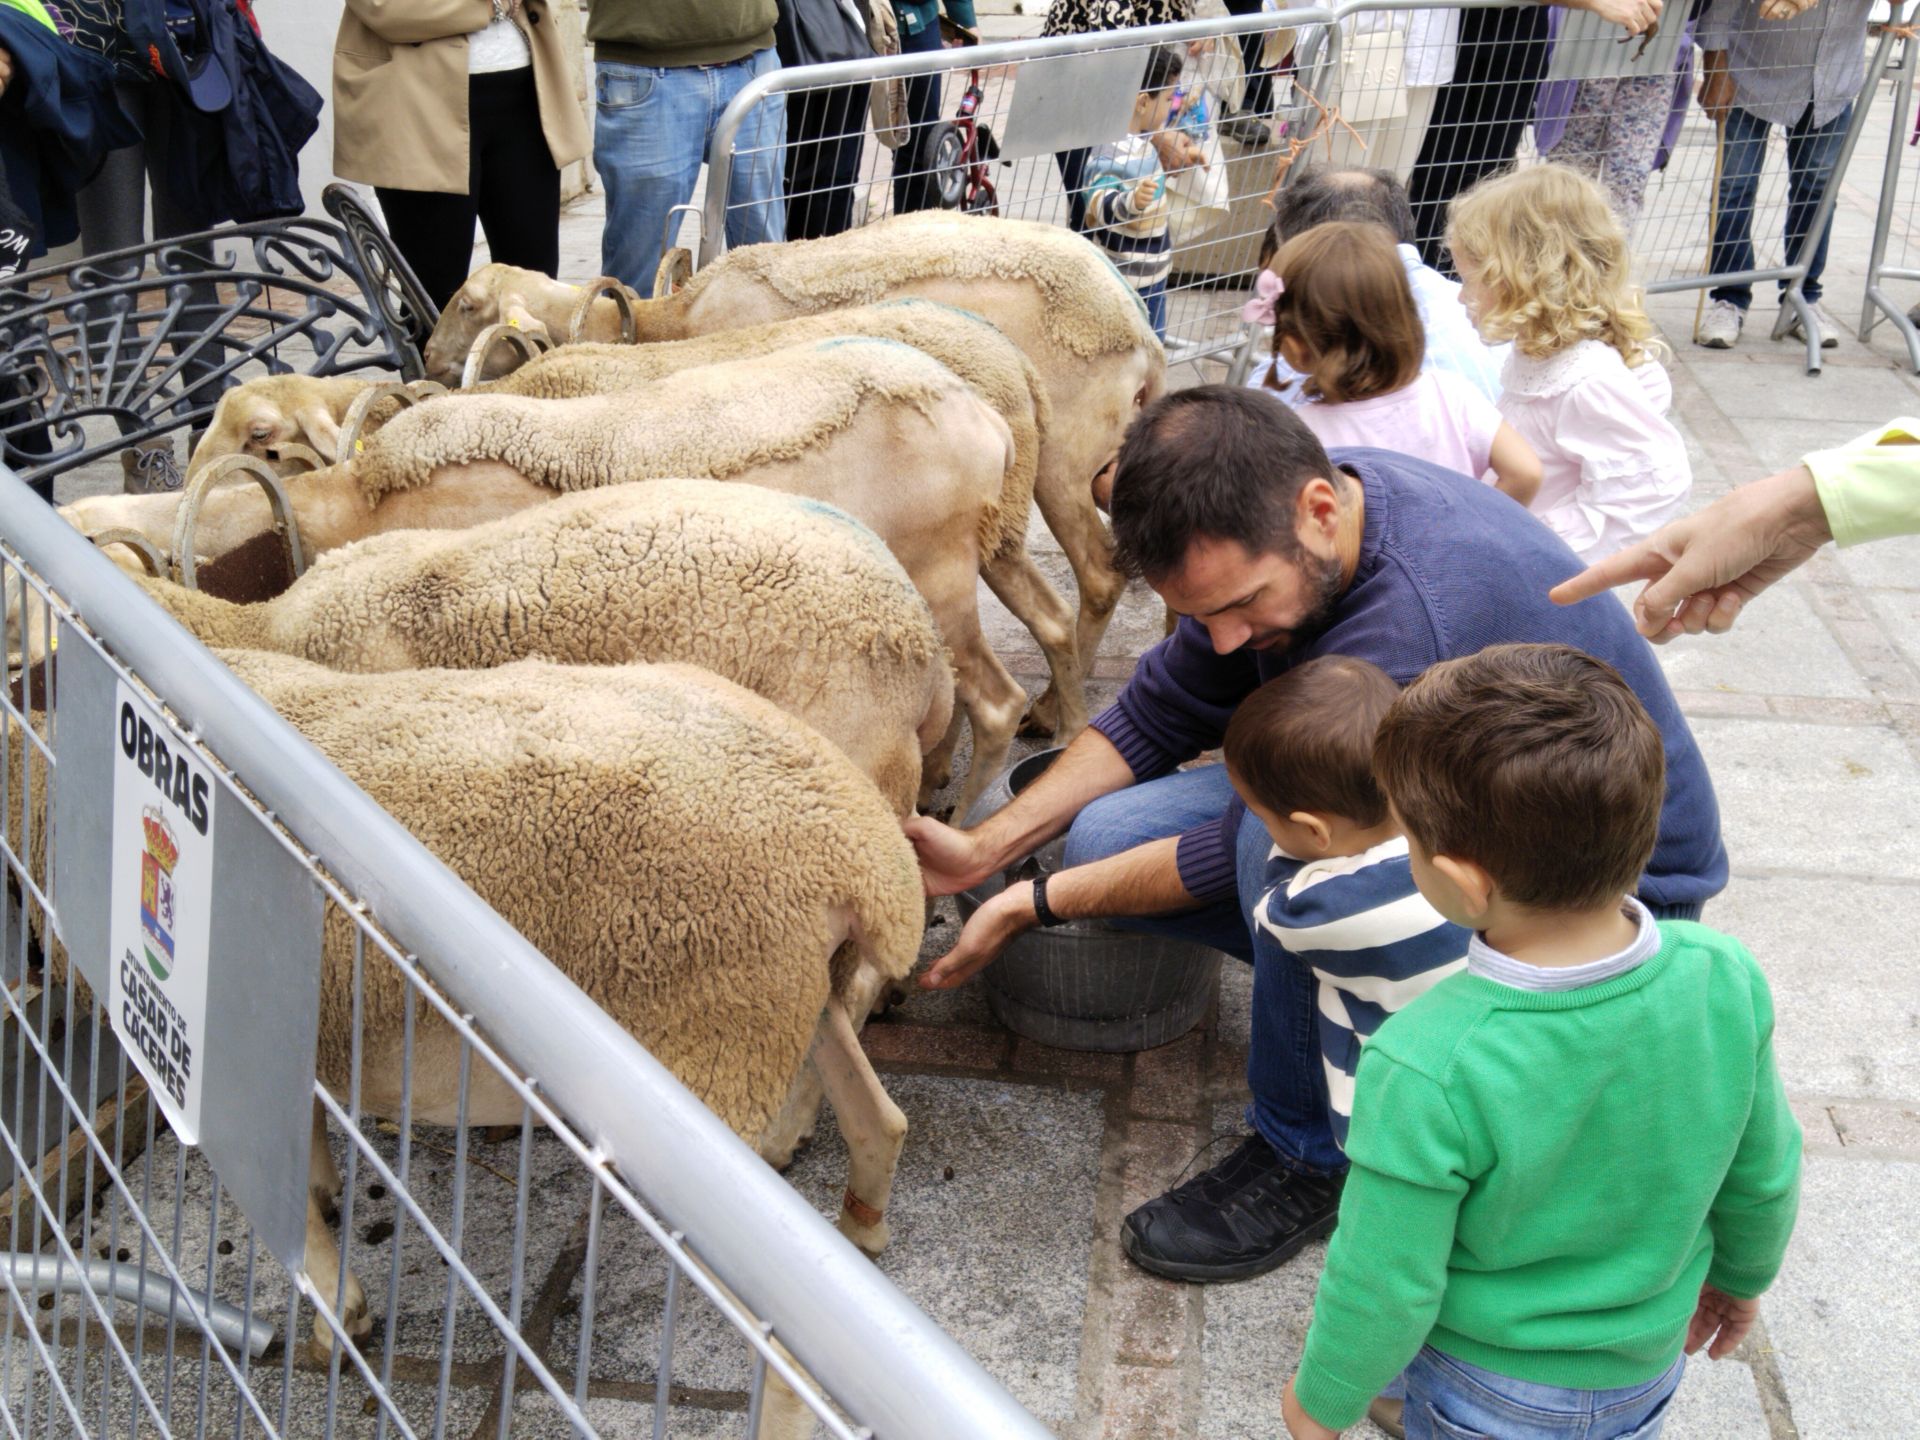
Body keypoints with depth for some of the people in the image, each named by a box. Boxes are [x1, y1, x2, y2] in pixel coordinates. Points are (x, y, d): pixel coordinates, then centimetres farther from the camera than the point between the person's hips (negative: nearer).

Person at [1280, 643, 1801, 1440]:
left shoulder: (1427, 1070, -37)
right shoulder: (1725, 980, -23)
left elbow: (1386, 1286, -24)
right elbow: (1763, 1175, -5)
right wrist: (1741, 1272, 16)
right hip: (1645, 1375, 4)